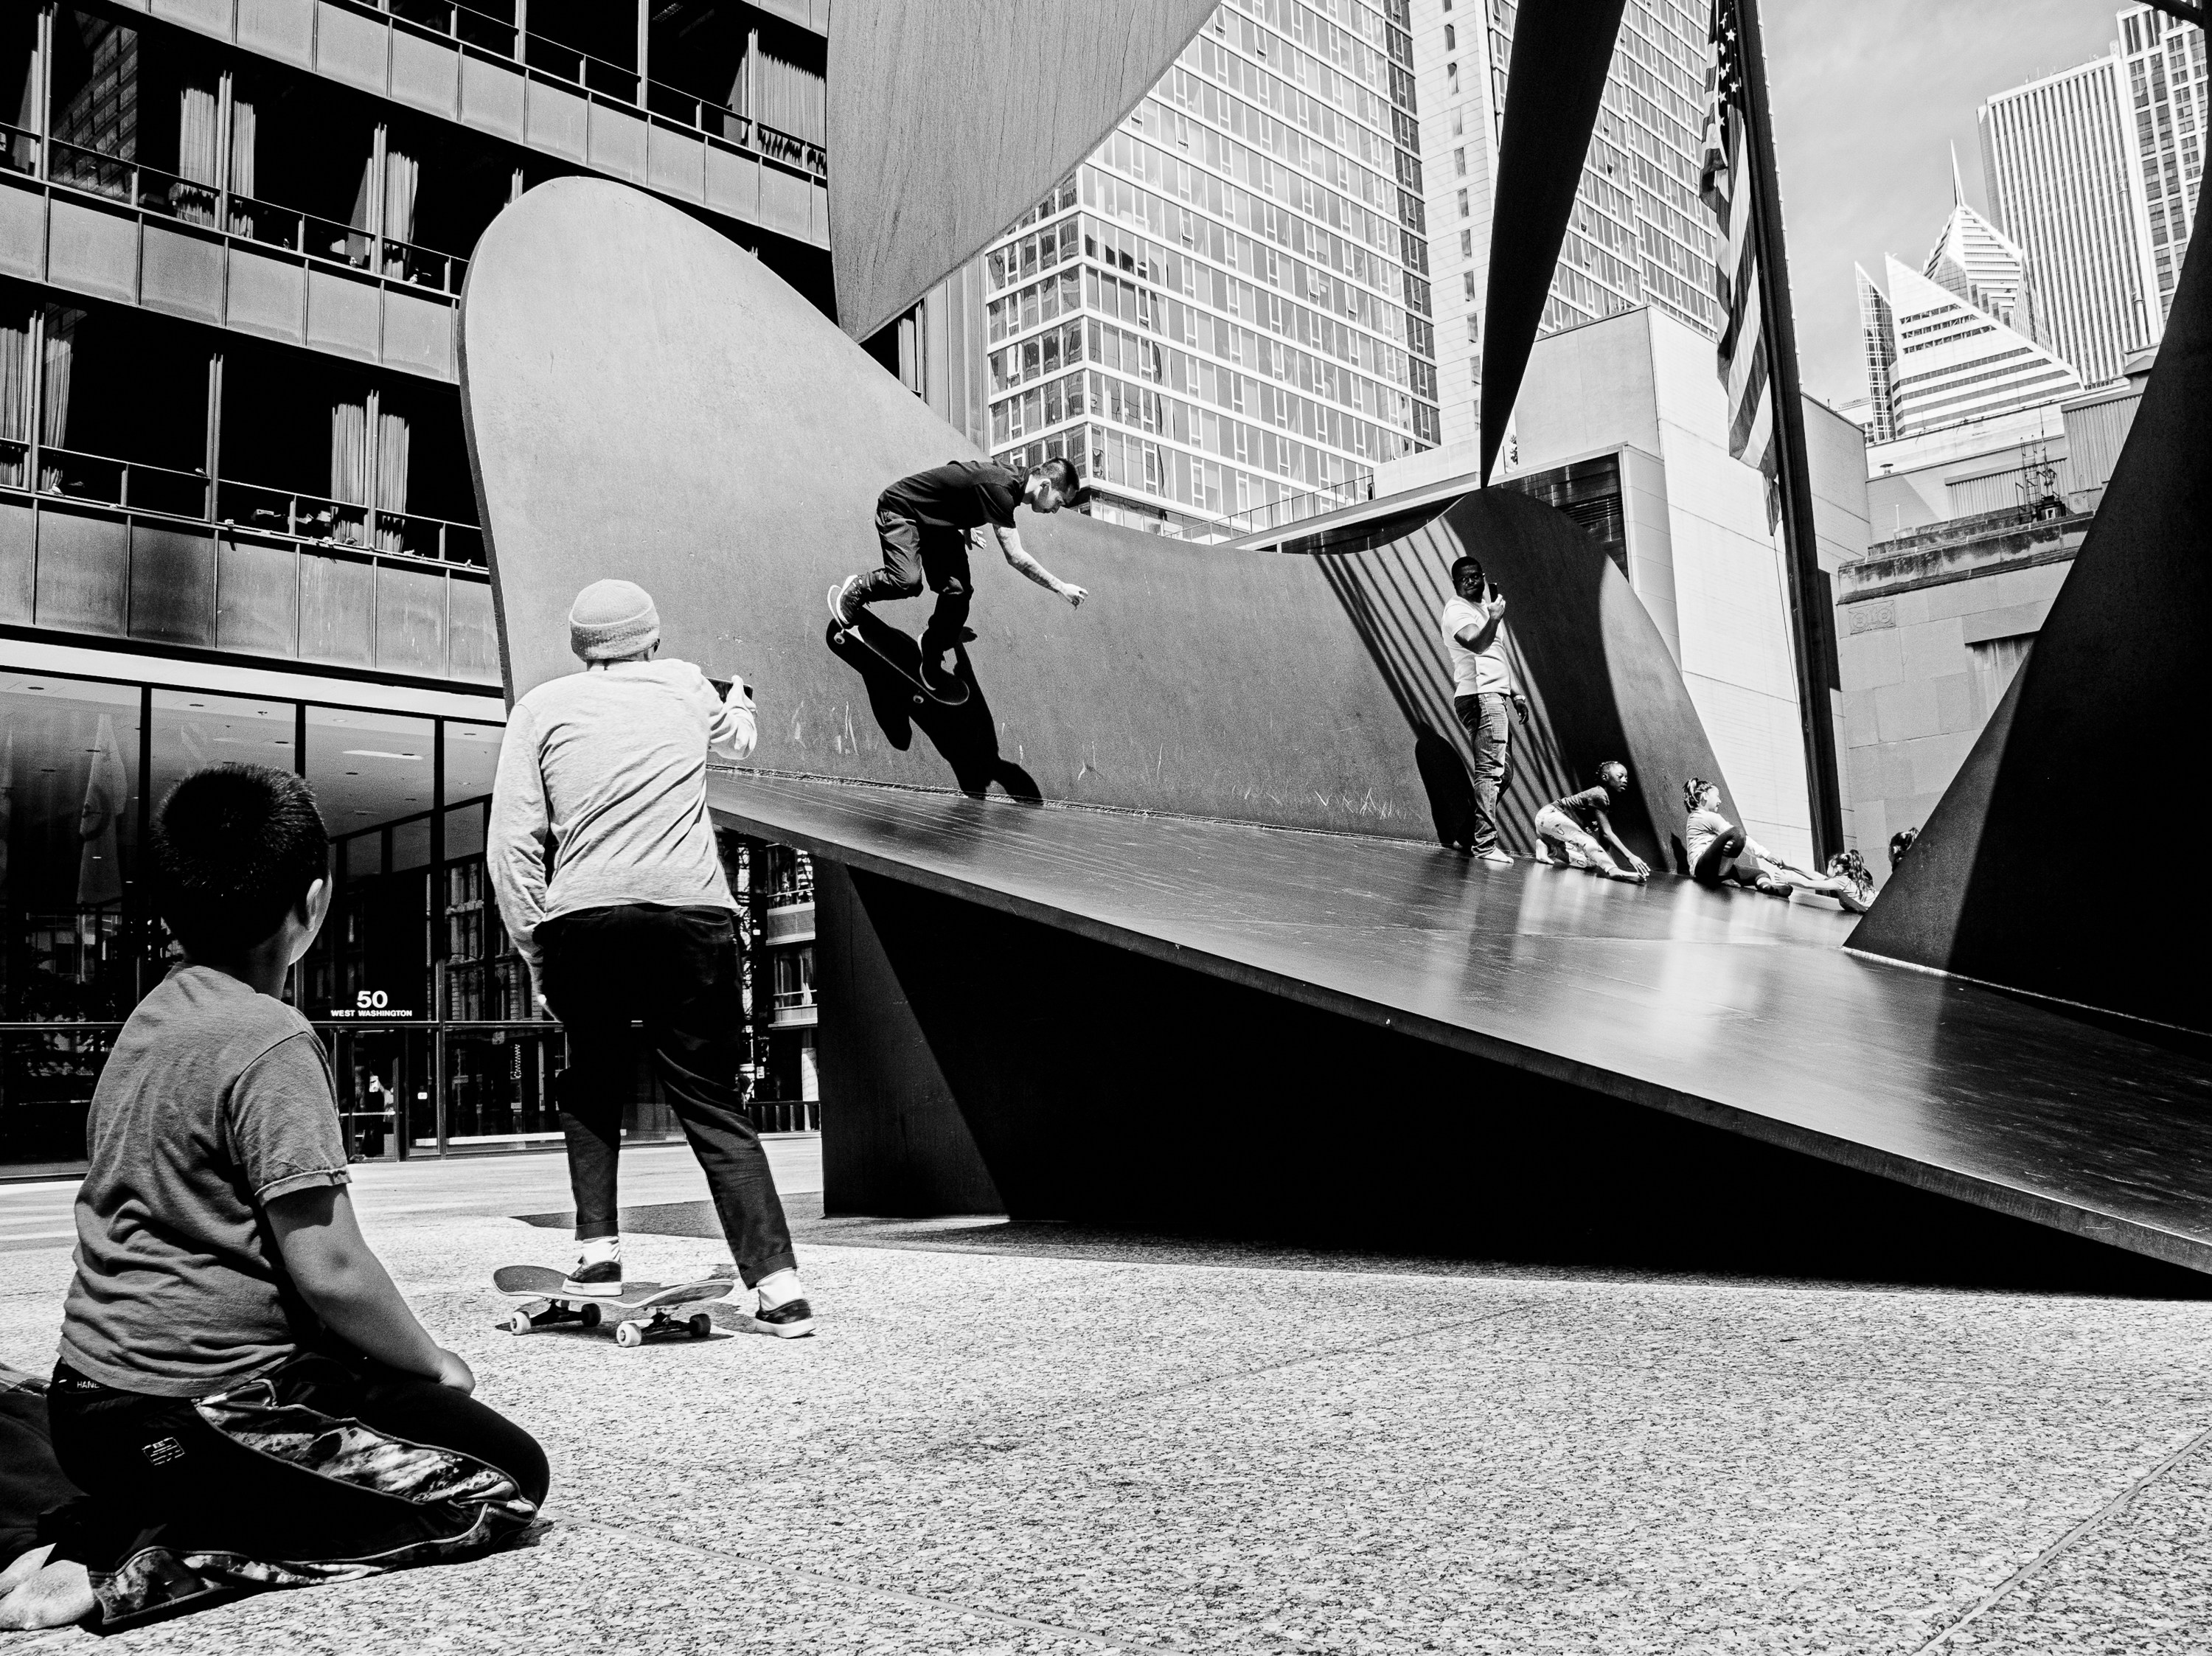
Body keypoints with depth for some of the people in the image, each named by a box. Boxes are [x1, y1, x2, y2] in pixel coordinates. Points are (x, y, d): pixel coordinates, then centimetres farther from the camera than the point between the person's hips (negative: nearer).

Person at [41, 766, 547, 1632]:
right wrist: (434, 1361, -2)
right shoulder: (271, 1040, -18)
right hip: (193, 1416, -9)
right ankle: (153, 1566, -9)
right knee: (507, 1476, -4)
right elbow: (330, 1269, -21)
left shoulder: (154, 1013, 8)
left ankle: (129, 1522, 7)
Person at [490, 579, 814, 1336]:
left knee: (591, 1086, 22)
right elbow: (738, 738, 42)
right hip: (694, 912, 1)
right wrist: (740, 699, 64)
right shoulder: (686, 687, 18)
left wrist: (535, 950, 9)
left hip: (584, 917, 0)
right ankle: (777, 1282, -3)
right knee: (713, 1100, 5)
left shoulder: (543, 706, 13)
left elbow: (511, 841, 5)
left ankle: (598, 1248, 11)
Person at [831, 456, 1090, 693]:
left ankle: (932, 660, 11)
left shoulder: (1009, 480, -2)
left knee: (958, 590, -5)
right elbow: (1015, 557, -33)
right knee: (907, 580, -29)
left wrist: (966, 529, 13)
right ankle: (855, 590, 0)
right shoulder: (1000, 490, -32)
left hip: (936, 520, 9)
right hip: (900, 509, -9)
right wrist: (1061, 588, -28)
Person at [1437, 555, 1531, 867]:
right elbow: (1477, 643, -24)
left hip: (1495, 695, 10)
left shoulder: (1484, 607, 24)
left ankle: (1472, 832, 18)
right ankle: (1485, 844, -16)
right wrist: (1494, 619, -36)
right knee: (1491, 770, -15)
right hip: (1479, 695, -10)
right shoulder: (1457, 610, -6)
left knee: (1503, 773, 12)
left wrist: (1516, 692, 24)